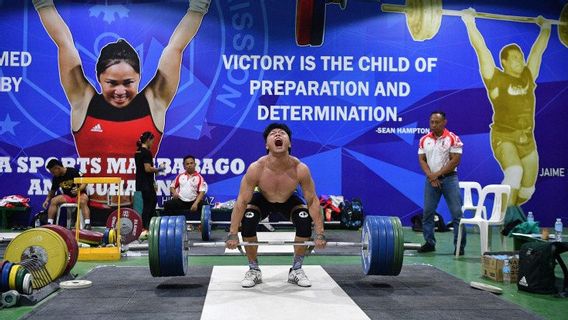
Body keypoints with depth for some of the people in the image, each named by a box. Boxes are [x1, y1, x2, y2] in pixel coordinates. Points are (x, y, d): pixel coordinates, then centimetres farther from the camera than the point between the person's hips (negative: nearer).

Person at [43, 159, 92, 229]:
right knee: (53, 200, -17)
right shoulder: (56, 178, 3)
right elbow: (52, 191, 15)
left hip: (79, 194, -5)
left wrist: (79, 189, -29)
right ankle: (49, 224, -14)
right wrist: (47, 200, 2)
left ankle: (87, 225, -44)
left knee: (83, 201, -37)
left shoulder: (73, 171, -14)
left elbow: (84, 182, -12)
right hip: (67, 196, 6)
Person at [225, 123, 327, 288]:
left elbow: (312, 200, -24)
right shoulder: (256, 168, -35)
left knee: (305, 220, -25)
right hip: (263, 200, -1)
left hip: (288, 200, 1)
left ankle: (296, 270, -2)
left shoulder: (300, 169, -34)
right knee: (248, 221, -28)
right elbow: (241, 201, -29)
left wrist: (320, 234, -26)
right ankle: (254, 270, -4)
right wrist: (232, 234, -31)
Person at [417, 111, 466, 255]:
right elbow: (422, 159, 6)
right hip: (431, 179, 4)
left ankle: (460, 245, 2)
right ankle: (429, 243, 16)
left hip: (449, 178, -4)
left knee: (457, 213, -4)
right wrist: (431, 176, -8)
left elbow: (455, 160, -11)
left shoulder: (453, 138, -6)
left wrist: (438, 174, -12)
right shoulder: (424, 139, 7)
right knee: (427, 212, 5)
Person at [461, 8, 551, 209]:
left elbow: (538, 49, 21)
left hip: (527, 140, 6)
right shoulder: (496, 78, -3)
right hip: (503, 137, -6)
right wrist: (470, 22, -7)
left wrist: (545, 27, 30)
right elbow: (481, 48, -6)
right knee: (514, 172, -30)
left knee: (527, 190, 7)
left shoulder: (528, 76, 10)